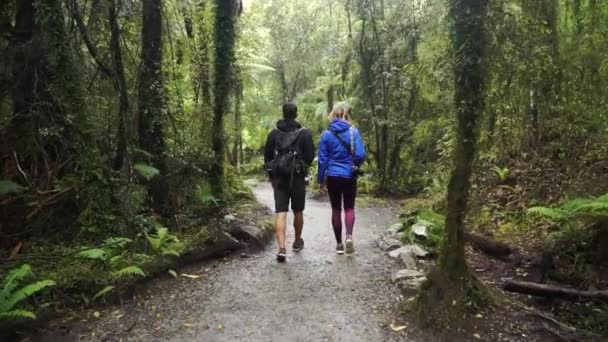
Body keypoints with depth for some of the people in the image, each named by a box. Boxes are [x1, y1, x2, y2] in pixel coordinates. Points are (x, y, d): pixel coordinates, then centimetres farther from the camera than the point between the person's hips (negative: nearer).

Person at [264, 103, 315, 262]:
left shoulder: (273, 133, 3)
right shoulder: (304, 133, -5)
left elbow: (267, 156, 6)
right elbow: (310, 156, -5)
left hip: (278, 177, 1)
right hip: (297, 176, -1)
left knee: (281, 212, -3)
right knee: (298, 211, 15)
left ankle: (281, 248, -15)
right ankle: (298, 241, 32)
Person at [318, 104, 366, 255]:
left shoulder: (327, 134, -3)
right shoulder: (353, 132, -7)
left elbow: (322, 159, -1)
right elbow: (361, 155, -12)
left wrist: (321, 181, 7)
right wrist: (355, 166, 10)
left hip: (333, 176, 1)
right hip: (349, 176, -1)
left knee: (336, 209, 11)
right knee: (349, 208, 12)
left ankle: (339, 243, 16)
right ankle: (349, 236, -11)